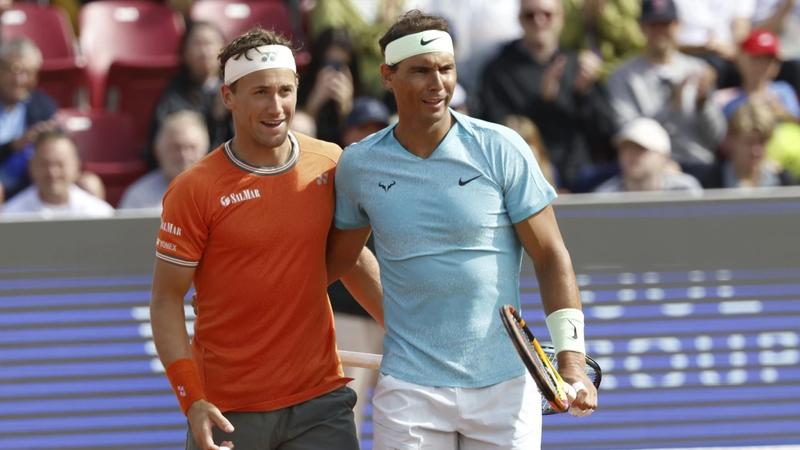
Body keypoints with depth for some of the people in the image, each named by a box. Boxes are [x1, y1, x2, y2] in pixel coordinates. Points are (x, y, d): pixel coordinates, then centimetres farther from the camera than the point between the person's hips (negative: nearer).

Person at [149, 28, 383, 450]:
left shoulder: (330, 165, 2)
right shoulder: (194, 190, -9)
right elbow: (166, 300, -6)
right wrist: (192, 402, -14)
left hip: (319, 399, 3)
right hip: (228, 411, -3)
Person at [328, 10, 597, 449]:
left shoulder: (501, 149, -4)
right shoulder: (358, 165, 2)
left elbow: (551, 257, -3)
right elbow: (337, 259, 18)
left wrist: (570, 357, -10)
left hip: (505, 386, -1)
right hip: (410, 392, 1)